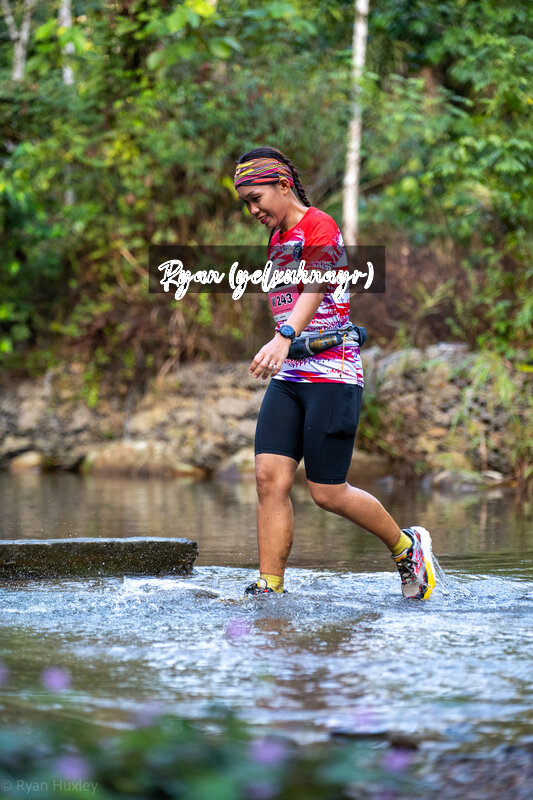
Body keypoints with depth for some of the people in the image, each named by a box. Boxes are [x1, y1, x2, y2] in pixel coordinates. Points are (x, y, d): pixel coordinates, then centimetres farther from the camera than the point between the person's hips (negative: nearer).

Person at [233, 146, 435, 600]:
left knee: (327, 492, -4)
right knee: (270, 477, -7)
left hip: (331, 373, -8)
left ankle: (408, 547, 19)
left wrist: (285, 337, -44)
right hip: (289, 376, 8)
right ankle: (269, 589, -6)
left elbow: (314, 290, -28)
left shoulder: (319, 227, -9)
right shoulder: (278, 238, 19)